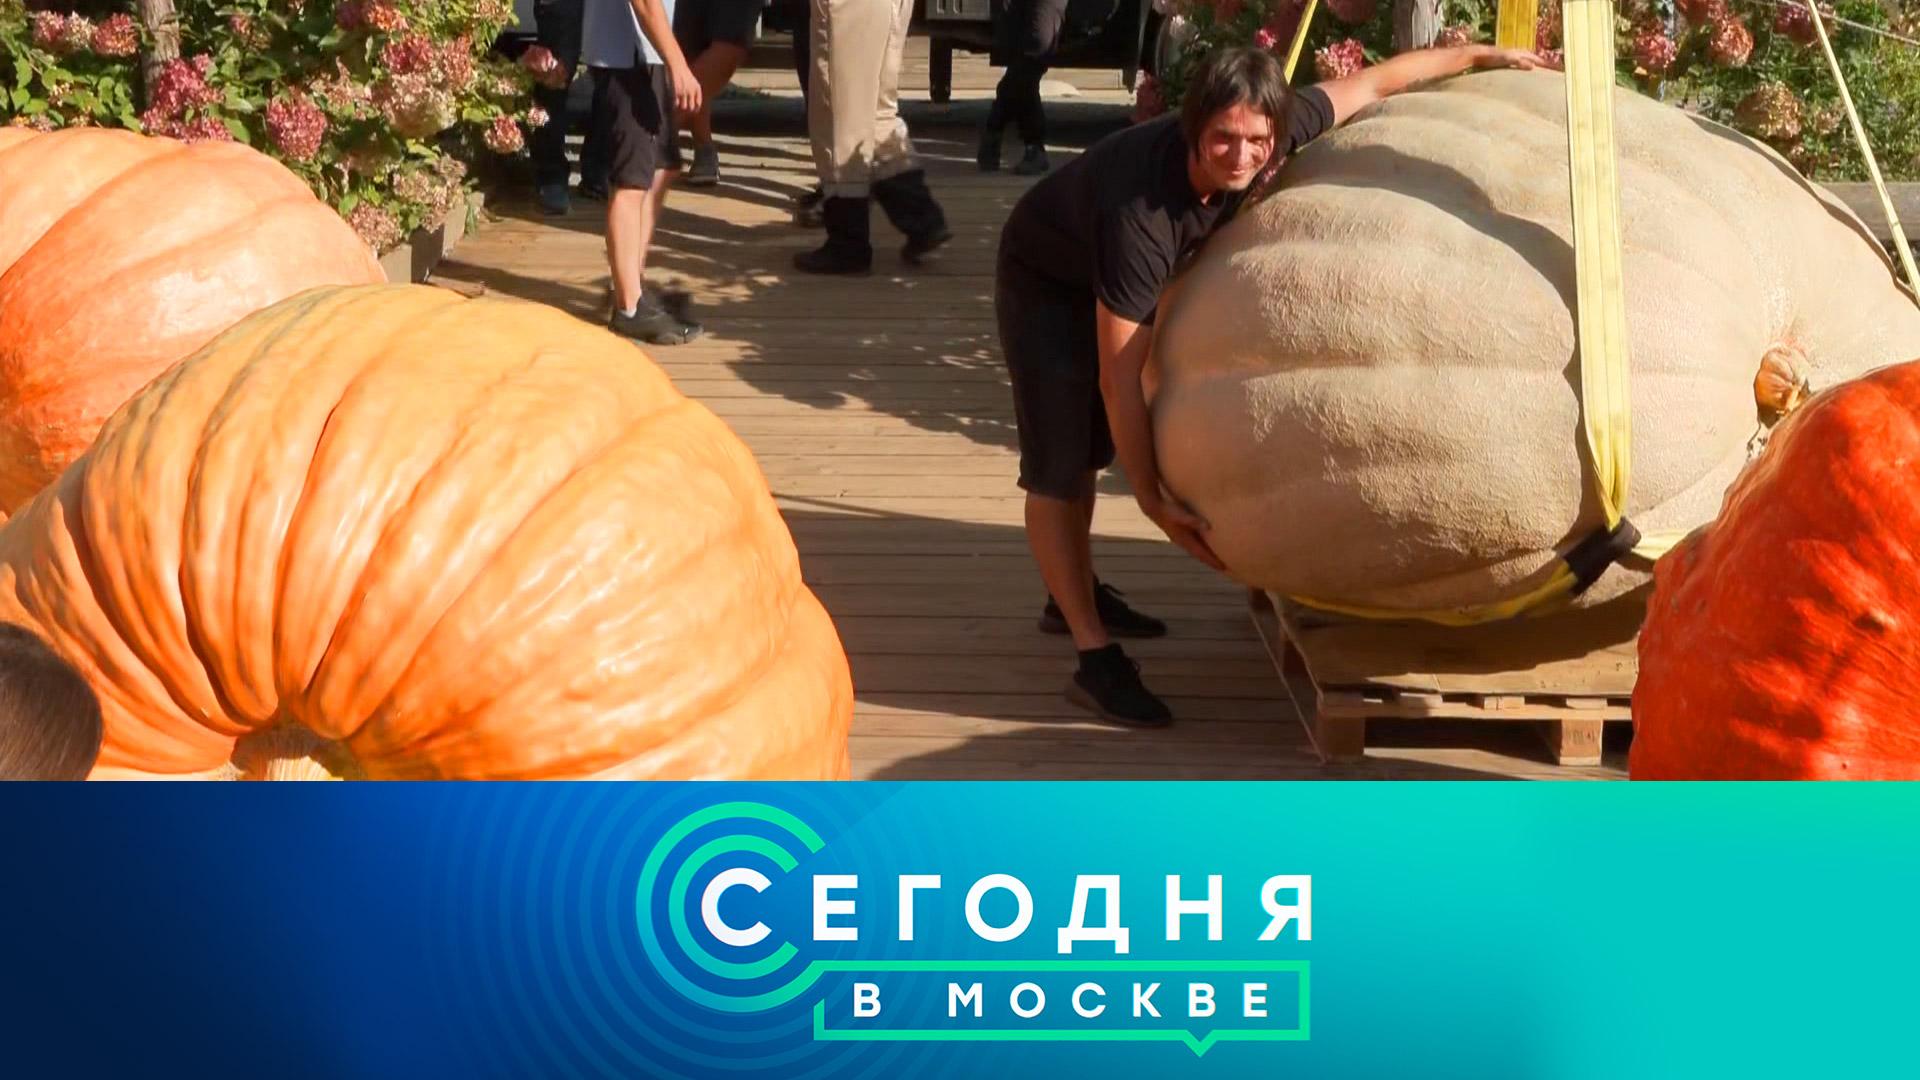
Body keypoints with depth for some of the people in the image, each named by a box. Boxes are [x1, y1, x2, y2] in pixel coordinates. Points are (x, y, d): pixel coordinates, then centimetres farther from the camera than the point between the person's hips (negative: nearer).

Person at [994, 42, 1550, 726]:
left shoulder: (1273, 133, -26)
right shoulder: (1142, 214, -42)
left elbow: (1370, 84, -7)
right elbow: (1120, 373, -38)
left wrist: (1475, 55, 3)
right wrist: (1153, 501, -35)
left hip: (1114, 277, 7)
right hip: (1045, 283, -7)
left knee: (1091, 449, 20)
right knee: (1058, 468, -12)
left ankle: (1077, 595, 37)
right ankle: (1093, 657, -11)